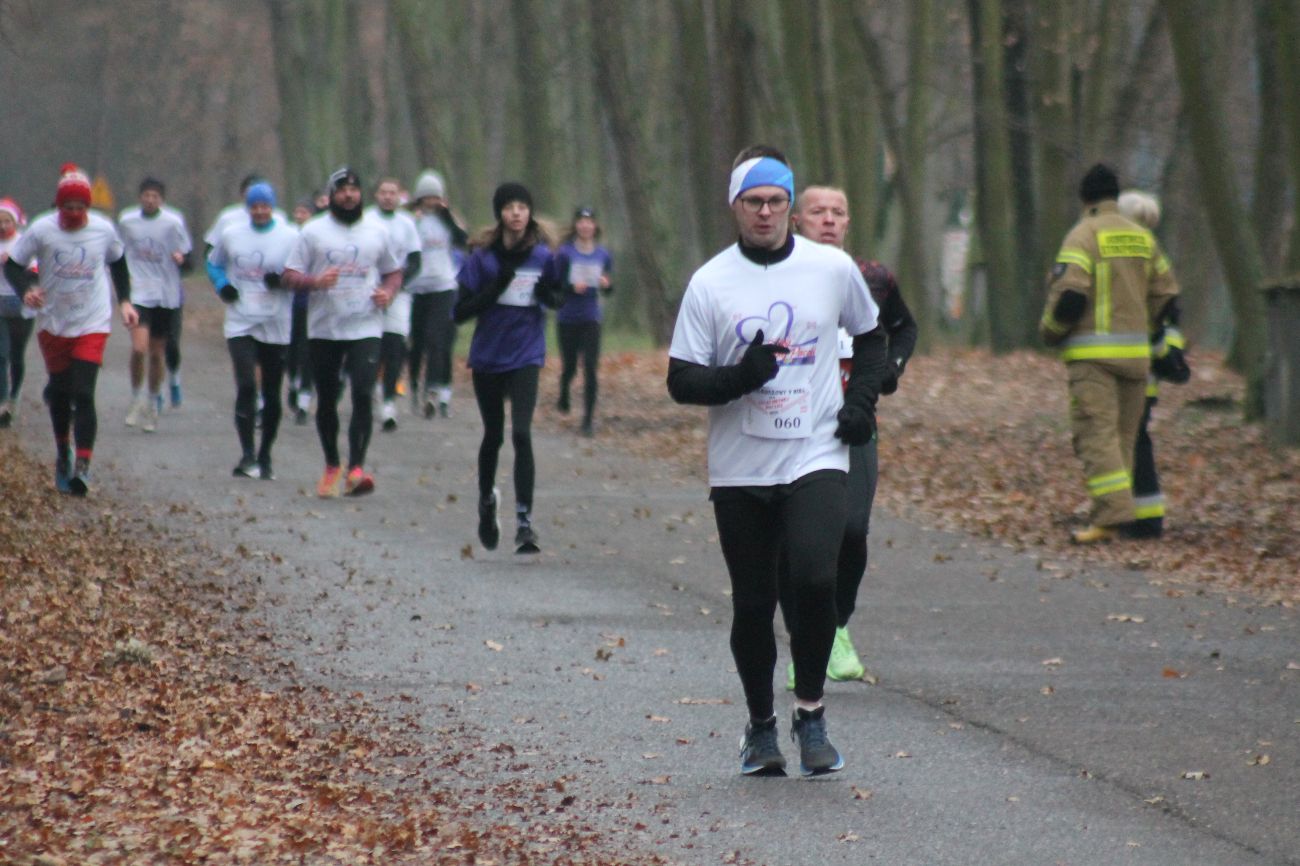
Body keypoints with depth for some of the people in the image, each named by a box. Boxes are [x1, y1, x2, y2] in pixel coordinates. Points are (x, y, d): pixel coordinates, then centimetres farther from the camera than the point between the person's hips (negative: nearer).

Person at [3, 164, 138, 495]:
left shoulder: (103, 229, -7)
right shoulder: (42, 230, -11)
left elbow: (118, 262, 13)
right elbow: (13, 265, -4)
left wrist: (124, 301, 6)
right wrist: (26, 290, -23)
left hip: (92, 324, -2)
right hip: (53, 324, 2)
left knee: (83, 394, -14)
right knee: (59, 392, 15)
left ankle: (82, 467, -17)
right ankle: (63, 452, 38)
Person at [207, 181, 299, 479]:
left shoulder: (291, 238, -1)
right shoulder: (230, 235, 5)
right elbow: (214, 263, 20)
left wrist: (284, 281, -19)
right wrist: (222, 285, 0)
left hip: (276, 328, 0)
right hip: (240, 323, 0)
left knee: (272, 394, 8)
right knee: (246, 386, -16)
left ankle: (265, 457, 21)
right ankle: (247, 455, -16)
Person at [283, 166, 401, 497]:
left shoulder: (377, 232, 9)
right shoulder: (313, 231, 3)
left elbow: (393, 271, 19)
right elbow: (290, 275, 1)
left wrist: (388, 292, -3)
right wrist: (315, 281, -19)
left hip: (365, 328, -1)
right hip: (323, 330, 1)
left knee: (363, 395, -17)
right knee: (327, 400, 10)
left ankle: (356, 469, -21)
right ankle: (332, 466, 27)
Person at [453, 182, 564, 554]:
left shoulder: (542, 256, -2)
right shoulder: (483, 258, -7)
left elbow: (557, 299, 12)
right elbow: (460, 310, -9)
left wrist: (549, 293, -12)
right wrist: (496, 286, -22)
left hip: (525, 356, -1)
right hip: (487, 357, 1)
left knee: (521, 433, -16)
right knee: (493, 435, 15)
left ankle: (524, 520, -17)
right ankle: (487, 501, 42)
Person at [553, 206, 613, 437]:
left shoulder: (603, 255, 4)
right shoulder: (565, 252, -5)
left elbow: (608, 290, 11)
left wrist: (607, 284, -11)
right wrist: (572, 286, -25)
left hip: (591, 319, 1)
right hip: (567, 319, -1)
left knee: (591, 368, -9)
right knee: (570, 366, 10)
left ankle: (588, 420, -5)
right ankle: (563, 395, 44)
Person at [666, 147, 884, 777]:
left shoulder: (834, 269, 3)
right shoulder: (709, 283, 0)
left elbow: (871, 337, 20)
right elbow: (681, 381, -1)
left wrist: (862, 399, 5)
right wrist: (738, 377, -19)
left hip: (816, 459, -1)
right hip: (739, 469, 1)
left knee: (815, 579, -21)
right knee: (752, 605, 5)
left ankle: (810, 713, -3)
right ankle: (760, 724, 25)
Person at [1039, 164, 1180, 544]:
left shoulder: (1083, 235, -6)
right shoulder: (1142, 237, 13)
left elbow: (1069, 294, -16)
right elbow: (1166, 297, 13)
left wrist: (1050, 331, 1)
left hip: (1093, 352, -6)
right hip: (1136, 353, 6)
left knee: (1096, 432, -10)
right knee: (1124, 434, 10)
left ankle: (1113, 514, -21)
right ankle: (1109, 516, 11)